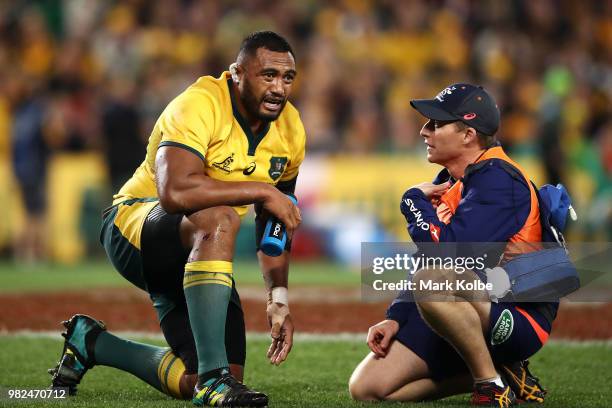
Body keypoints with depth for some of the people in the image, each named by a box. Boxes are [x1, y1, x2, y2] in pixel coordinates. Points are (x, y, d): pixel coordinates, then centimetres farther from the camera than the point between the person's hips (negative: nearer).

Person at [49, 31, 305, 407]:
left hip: (196, 255, 8)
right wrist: (261, 191, -34)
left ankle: (90, 343, 27)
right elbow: (175, 192, -40)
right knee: (218, 218, -40)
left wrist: (279, 299, 2)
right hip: (133, 225, -8)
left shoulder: (290, 132, 0)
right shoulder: (199, 106, -23)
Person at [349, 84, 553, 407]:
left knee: (433, 282, -38)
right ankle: (491, 371, 10)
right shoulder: (447, 183, 14)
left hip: (519, 319, -10)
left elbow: (449, 250, -27)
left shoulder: (497, 179, -16)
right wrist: (395, 319, 7)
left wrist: (414, 199, -11)